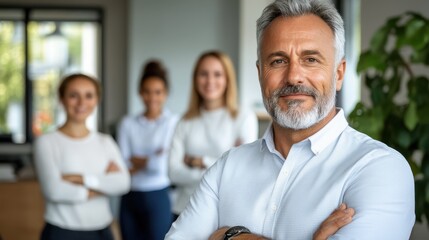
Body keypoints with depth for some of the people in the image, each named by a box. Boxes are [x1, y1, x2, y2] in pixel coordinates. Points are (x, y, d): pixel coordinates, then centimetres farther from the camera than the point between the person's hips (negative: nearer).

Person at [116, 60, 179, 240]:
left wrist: (137, 161, 2)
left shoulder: (173, 122, -4)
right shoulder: (128, 124, 8)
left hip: (159, 198, -4)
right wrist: (152, 160, -7)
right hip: (131, 198, 4)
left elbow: (162, 165, -11)